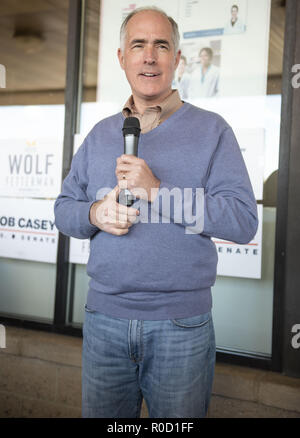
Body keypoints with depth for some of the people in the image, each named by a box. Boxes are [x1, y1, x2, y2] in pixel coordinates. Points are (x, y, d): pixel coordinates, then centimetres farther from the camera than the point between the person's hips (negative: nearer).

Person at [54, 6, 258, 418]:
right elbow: (64, 209, 11)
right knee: (100, 414, 17)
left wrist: (157, 190, -20)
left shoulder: (211, 130, -2)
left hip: (182, 323, -3)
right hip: (104, 317, 4)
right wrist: (94, 213, -13)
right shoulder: (100, 134, 11)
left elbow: (244, 221, -12)